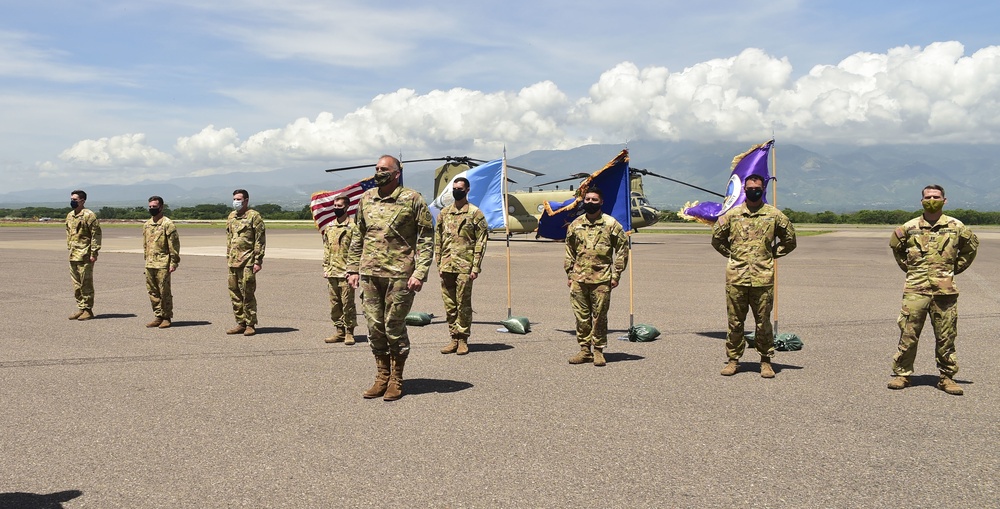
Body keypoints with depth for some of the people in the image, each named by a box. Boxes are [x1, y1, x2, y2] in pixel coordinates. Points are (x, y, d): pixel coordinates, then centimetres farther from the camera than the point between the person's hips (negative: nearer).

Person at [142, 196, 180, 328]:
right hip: (150, 264, 7)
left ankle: (167, 318, 6)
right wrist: (146, 259, 19)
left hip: (163, 264, -7)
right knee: (152, 292, 10)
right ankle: (158, 316, 18)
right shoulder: (146, 225, 14)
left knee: (164, 292, -2)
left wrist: (174, 263, -14)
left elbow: (174, 244, -10)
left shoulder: (167, 224, -8)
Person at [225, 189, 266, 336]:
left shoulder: (254, 216, -5)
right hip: (233, 261, 7)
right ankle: (240, 323, 17)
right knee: (234, 293, 8)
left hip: (248, 260, -7)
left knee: (248, 294, -5)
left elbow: (260, 241, -9)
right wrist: (229, 256, 17)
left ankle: (250, 325, 2)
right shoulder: (231, 216, 16)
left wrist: (258, 261, -13)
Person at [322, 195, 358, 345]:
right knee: (334, 304, 10)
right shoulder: (329, 227, 14)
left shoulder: (352, 226, -5)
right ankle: (340, 331, 18)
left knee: (348, 303, -3)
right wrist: (326, 268, 12)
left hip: (346, 272, -6)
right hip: (332, 272, 6)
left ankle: (349, 332, 5)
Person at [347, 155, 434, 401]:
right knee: (375, 327, 9)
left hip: (399, 274, -5)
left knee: (394, 327, 0)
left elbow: (426, 239, -6)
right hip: (369, 274, 5)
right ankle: (382, 377, 22)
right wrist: (353, 269, 14)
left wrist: (420, 273, -13)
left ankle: (396, 380, 14)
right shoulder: (366, 199, 12)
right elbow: (358, 236, 20)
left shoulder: (412, 200, -5)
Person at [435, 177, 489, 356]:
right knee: (449, 304, 8)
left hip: (464, 267, -5)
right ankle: (454, 338, 16)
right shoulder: (444, 213, 13)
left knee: (463, 304, -1)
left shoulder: (475, 213, -2)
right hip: (446, 266, 5)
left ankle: (463, 339, 7)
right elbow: (438, 240, 15)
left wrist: (476, 267, -10)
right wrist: (439, 263, 9)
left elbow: (481, 242, -5)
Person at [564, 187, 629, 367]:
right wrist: (570, 274, 12)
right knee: (581, 316, 6)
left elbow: (622, 248, 3)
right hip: (579, 278, 3)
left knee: (600, 316, 1)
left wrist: (616, 275, -2)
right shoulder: (575, 224, 11)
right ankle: (585, 350, 16)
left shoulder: (611, 224, 0)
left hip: (601, 279, -3)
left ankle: (599, 351, 11)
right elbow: (569, 250, 18)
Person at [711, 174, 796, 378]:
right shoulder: (732, 214, 7)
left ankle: (766, 361, 15)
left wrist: (772, 254, 10)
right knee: (735, 321, 6)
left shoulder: (774, 215, 5)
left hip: (763, 278, -1)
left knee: (763, 322, 3)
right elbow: (717, 238, 19)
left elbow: (789, 240, 15)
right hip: (736, 277, 1)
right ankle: (733, 359, 15)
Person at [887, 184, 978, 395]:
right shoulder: (909, 227, 4)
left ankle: (947, 377, 15)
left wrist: (955, 268, 14)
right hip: (915, 290, 0)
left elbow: (971, 246, 19)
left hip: (945, 290, 0)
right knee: (908, 334, -1)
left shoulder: (955, 226, 4)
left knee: (946, 337, 5)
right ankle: (902, 374, 9)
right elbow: (895, 246, 22)